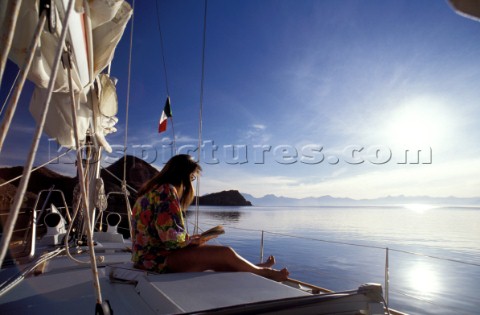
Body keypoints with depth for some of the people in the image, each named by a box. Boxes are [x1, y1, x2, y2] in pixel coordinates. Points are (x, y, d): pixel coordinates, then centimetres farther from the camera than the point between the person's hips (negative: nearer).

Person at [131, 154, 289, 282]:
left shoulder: (154, 189, 14)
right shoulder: (166, 191, -17)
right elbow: (169, 237, -23)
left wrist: (187, 238, 10)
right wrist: (189, 240, -4)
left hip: (149, 256, 10)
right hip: (158, 260, -10)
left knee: (217, 260, 10)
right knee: (226, 254, -7)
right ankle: (263, 272, 14)